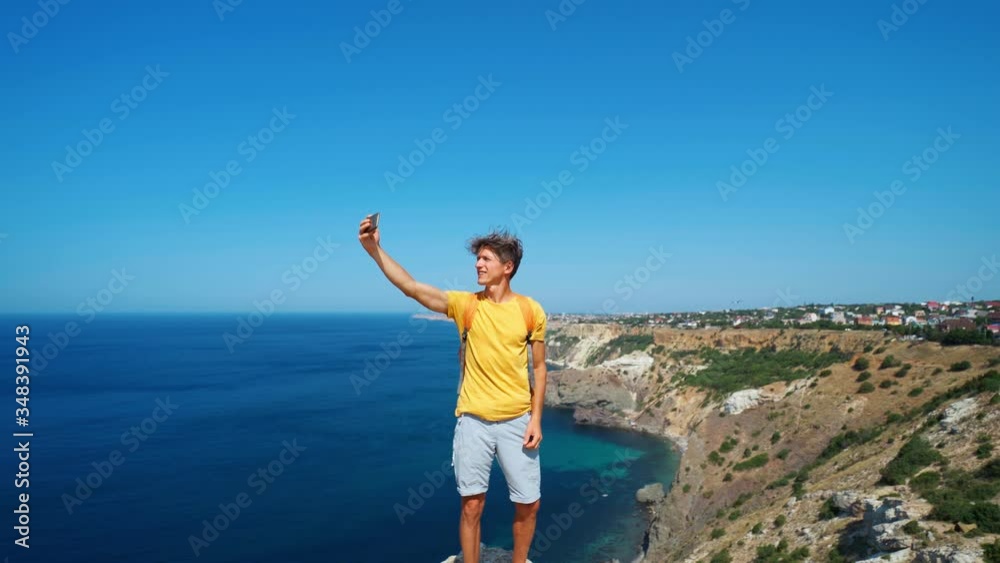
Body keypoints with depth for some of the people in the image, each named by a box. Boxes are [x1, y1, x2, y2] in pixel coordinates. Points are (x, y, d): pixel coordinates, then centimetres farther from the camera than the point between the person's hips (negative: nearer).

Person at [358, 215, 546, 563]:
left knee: (528, 504, 10)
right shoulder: (466, 304, -3)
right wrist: (375, 250, -25)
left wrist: (536, 419, -4)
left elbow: (538, 367, 3)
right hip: (473, 421, 0)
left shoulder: (530, 310, -3)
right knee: (472, 505, 8)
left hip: (516, 422, 0)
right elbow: (411, 288, -14)